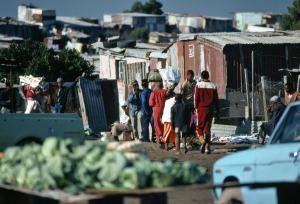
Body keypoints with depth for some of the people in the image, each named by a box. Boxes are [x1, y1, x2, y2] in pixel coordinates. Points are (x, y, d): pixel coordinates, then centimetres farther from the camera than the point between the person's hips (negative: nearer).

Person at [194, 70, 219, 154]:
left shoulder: (198, 85, -4)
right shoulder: (213, 86, 5)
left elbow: (196, 98, -6)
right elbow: (216, 99, 7)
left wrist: (196, 107, 3)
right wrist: (217, 110, 12)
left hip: (201, 109, -3)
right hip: (210, 109, 3)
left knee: (200, 127, 5)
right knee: (207, 128, 8)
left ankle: (202, 140, -22)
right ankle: (207, 147, 6)